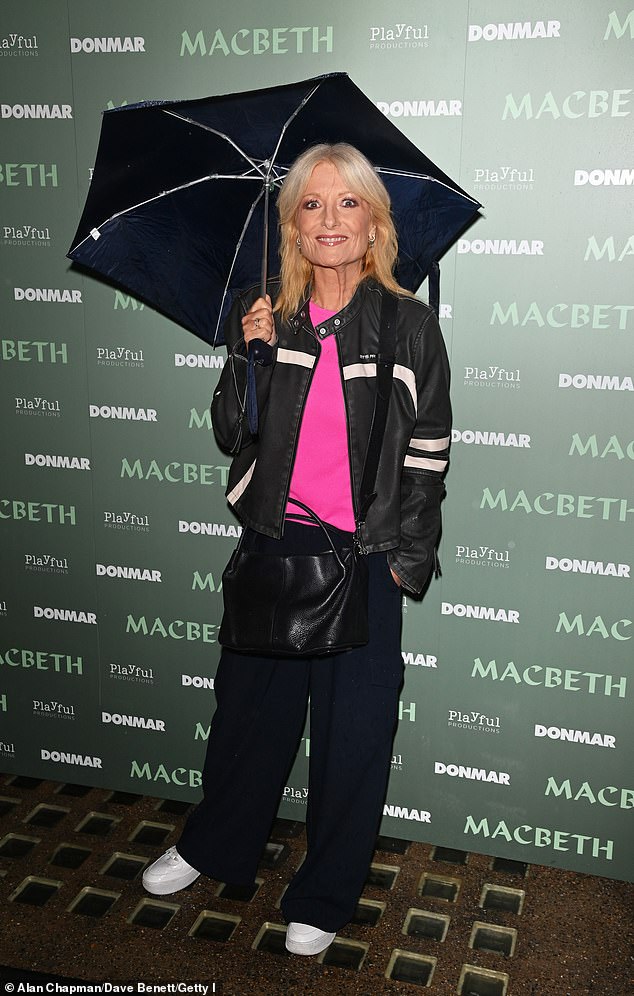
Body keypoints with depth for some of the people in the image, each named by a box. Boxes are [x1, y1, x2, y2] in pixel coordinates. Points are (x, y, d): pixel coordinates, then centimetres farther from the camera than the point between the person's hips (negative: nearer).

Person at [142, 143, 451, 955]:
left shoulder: (409, 324, -4)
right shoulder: (262, 316, 2)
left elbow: (428, 450, -1)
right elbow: (231, 436, 1)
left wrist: (410, 556, -3)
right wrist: (249, 354, -14)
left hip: (366, 554, -2)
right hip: (275, 539, 2)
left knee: (353, 725, 8)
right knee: (252, 702, 18)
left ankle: (324, 896, 31)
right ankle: (213, 846, 43)